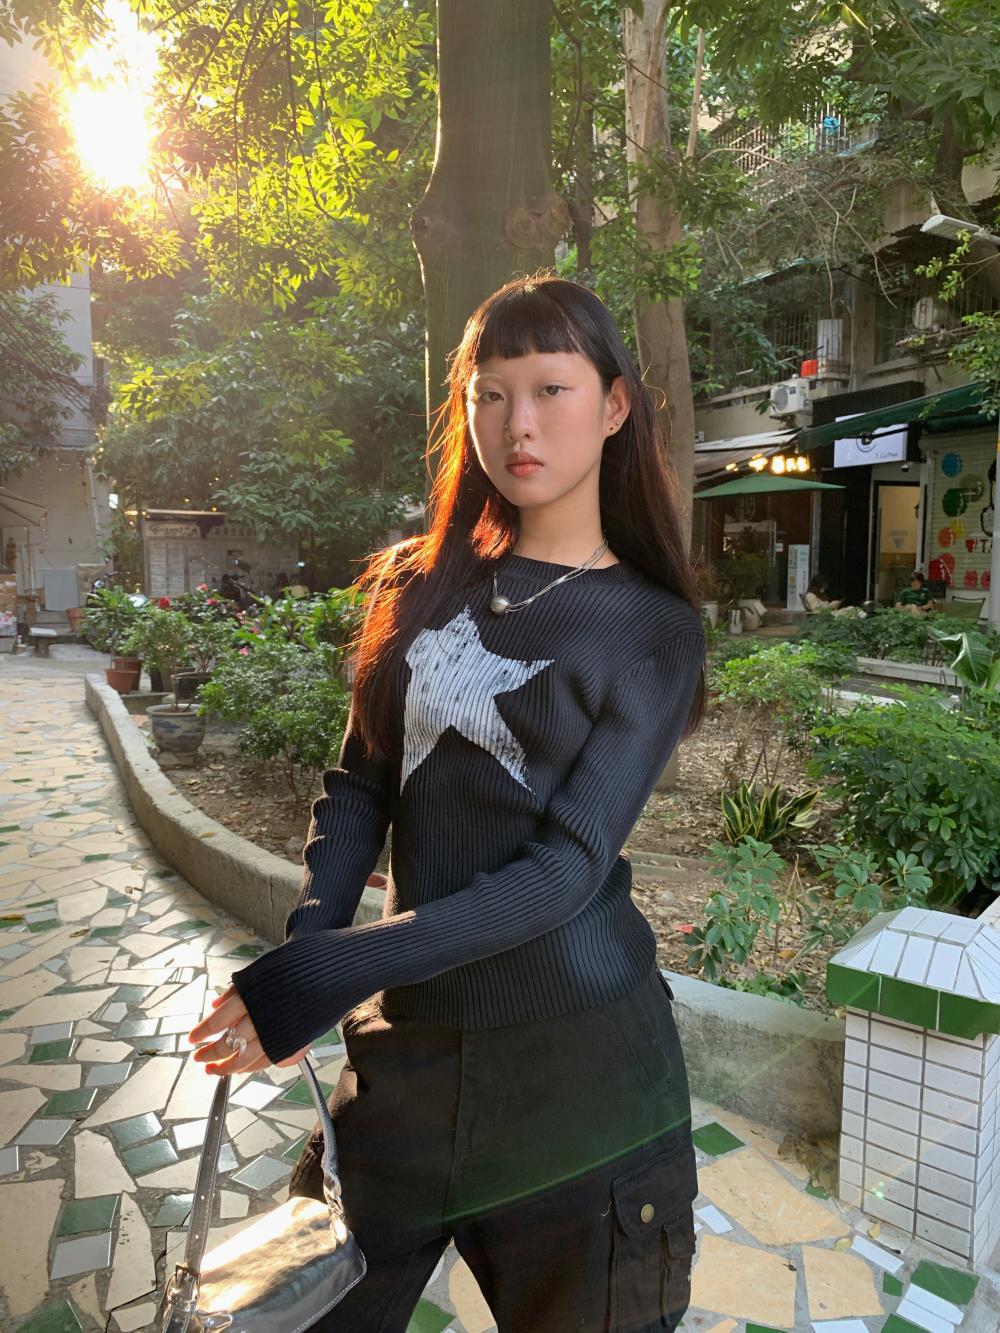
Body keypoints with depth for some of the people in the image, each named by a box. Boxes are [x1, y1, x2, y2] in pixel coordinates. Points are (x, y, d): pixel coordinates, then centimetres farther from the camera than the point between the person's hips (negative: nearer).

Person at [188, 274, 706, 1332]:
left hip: (574, 1048, -2)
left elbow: (570, 864, -17)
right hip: (409, 1039, 3)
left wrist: (337, 971, -23)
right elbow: (359, 785, 4)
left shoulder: (652, 628, -8)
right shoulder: (418, 584, 4)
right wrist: (303, 947, -12)